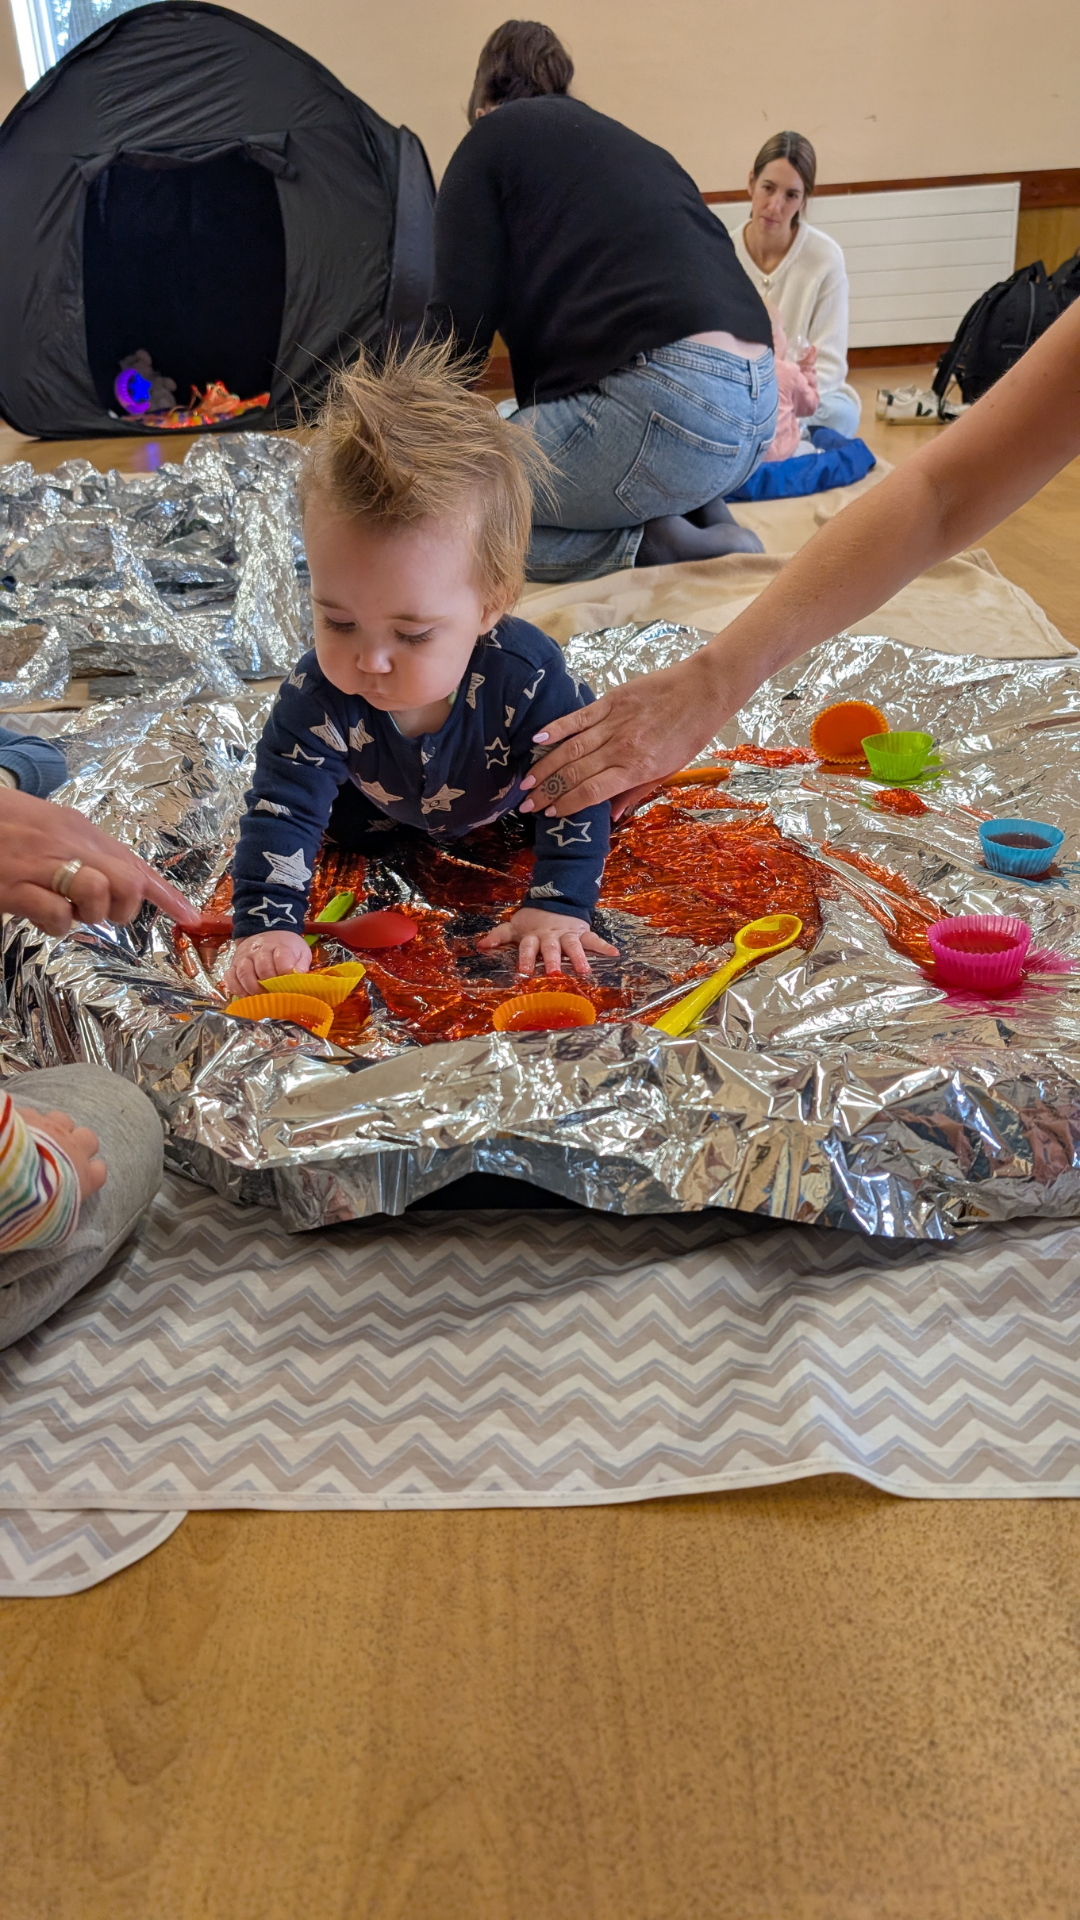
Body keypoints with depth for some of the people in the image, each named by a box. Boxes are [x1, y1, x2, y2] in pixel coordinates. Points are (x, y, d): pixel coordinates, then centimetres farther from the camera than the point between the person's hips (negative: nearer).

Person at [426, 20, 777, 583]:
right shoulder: (631, 143, 30)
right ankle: (694, 521, 7)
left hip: (664, 402, -8)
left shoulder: (493, 138, 9)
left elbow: (460, 321, 0)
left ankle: (648, 545, -9)